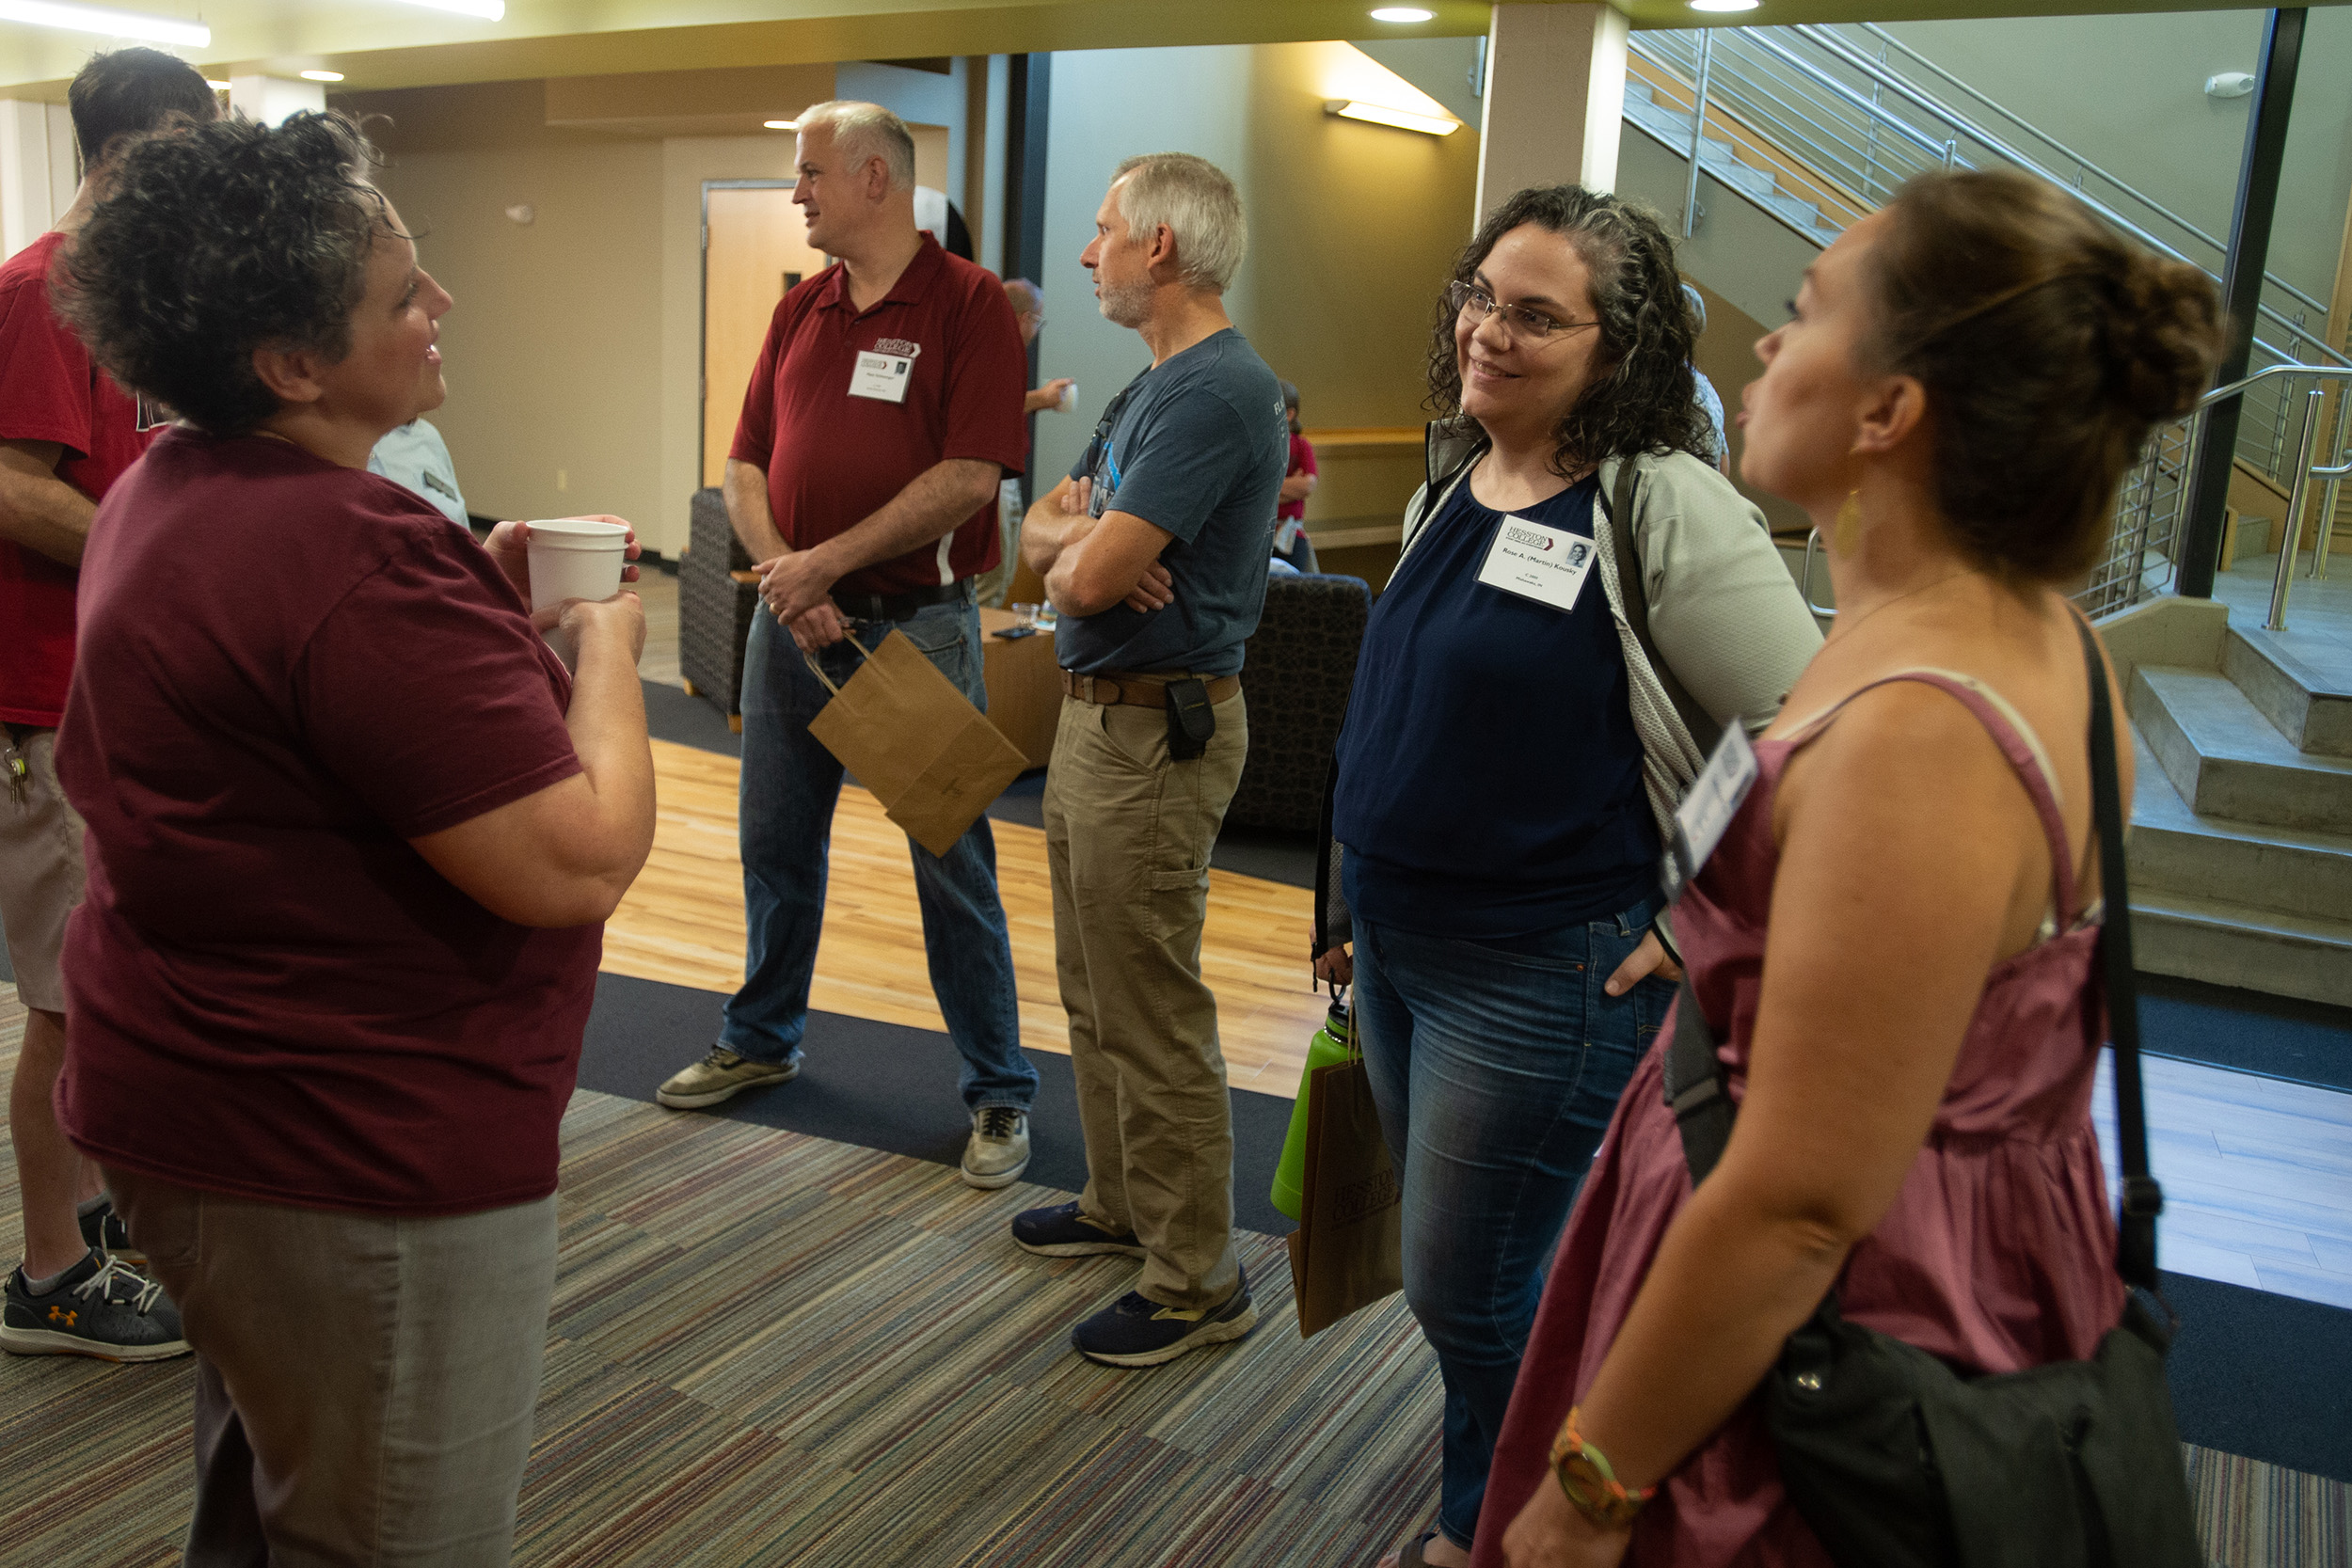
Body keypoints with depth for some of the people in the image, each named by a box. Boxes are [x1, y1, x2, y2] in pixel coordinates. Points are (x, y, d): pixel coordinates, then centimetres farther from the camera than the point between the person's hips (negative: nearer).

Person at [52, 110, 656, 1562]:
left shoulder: (161, 492, 6)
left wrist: (480, 607, 8)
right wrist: (606, 642, -11)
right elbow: (581, 864, -28)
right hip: (359, 1159, -10)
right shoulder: (357, 557, -28)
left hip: (187, 1104, 10)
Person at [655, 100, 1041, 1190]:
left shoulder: (968, 304, -7)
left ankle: (1000, 1094, 14)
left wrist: (824, 562, -15)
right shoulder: (799, 312, 12)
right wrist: (782, 572, -9)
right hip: (792, 619, 6)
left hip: (915, 622, -6)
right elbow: (746, 468, 10)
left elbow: (969, 477, -17)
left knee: (952, 867, 1)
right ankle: (761, 1039, 38)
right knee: (775, 847, 17)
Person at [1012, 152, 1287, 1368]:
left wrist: (1083, 546, -2)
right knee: (1095, 990, 20)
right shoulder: (1154, 386, 15)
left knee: (1152, 1016, -2)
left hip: (1153, 732, -10)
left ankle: (1198, 1280, 11)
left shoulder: (1217, 393, -20)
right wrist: (1076, 537, -10)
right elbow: (1043, 532, 13)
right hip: (1095, 717, 11)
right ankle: (1122, 1203, 37)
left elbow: (1091, 575, -25)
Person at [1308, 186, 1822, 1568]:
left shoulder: (1664, 510, -18)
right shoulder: (1455, 488, 6)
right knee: (1458, 1267, 21)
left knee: (1469, 1289, 6)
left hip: (1537, 980, -8)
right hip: (1397, 952, 8)